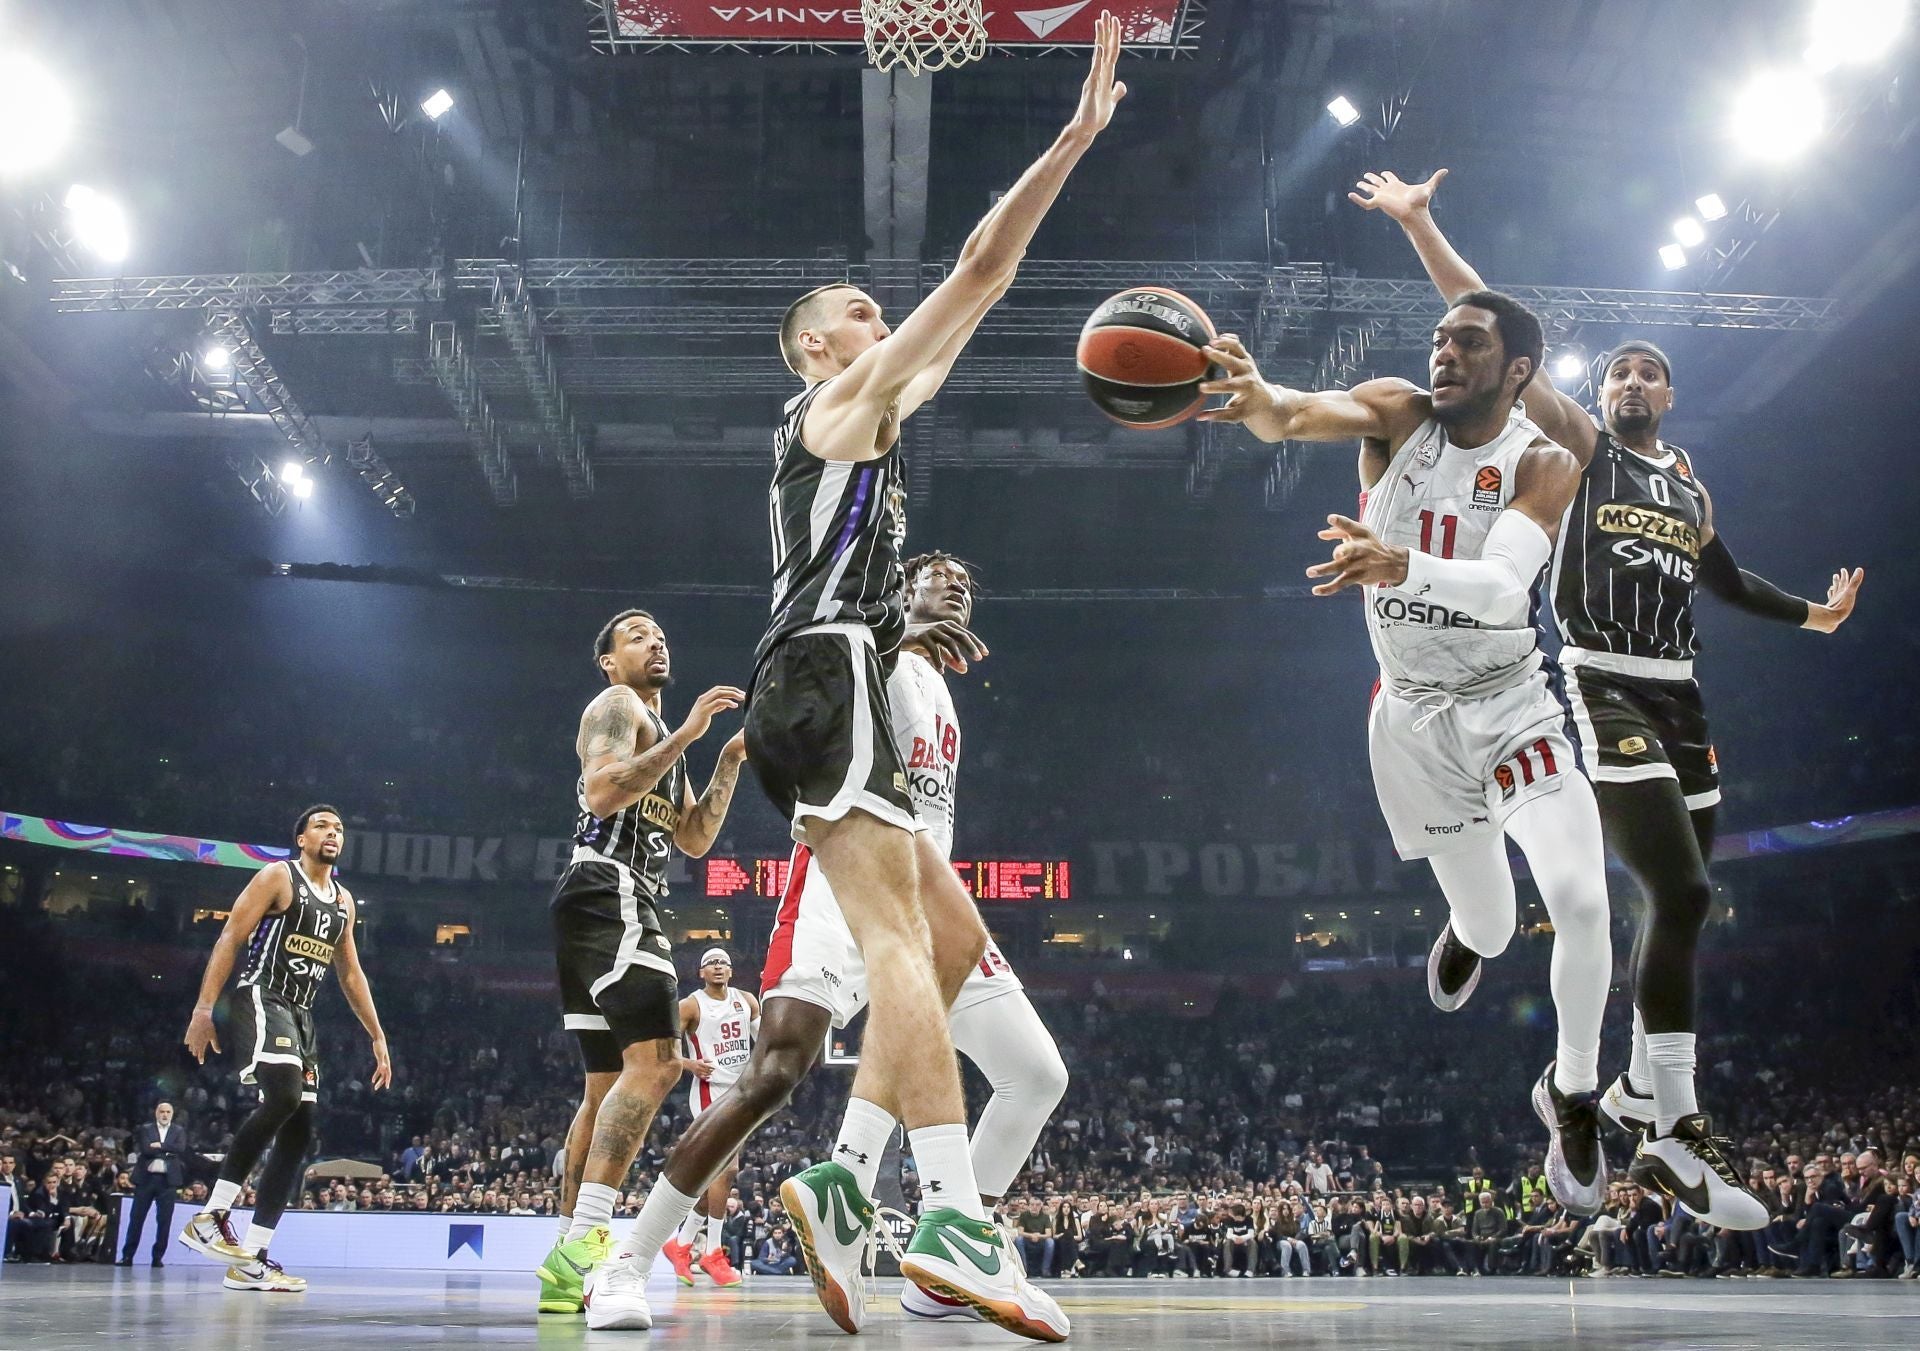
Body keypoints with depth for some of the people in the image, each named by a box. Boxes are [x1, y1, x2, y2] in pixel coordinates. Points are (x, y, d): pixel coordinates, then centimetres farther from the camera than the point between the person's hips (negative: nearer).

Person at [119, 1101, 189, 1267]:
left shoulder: (179, 1132, 10)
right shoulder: (145, 1130, 7)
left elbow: (180, 1149, -8)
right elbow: (145, 1149, -9)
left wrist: (159, 1146, -11)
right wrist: (167, 1151, -10)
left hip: (168, 1180, 0)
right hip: (146, 1178, 0)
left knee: (164, 1219, -1)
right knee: (136, 1217, 2)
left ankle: (158, 1257, 5)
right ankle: (127, 1255, 8)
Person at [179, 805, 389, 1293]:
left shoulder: (343, 900, 18)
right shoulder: (277, 877, -2)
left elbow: (351, 973, 23)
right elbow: (230, 938, -9)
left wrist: (377, 1037, 18)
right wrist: (204, 1007, -19)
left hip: (301, 1015, 8)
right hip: (261, 998, -8)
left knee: (297, 1133, 0)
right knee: (283, 1096, -30)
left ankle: (251, 1260, 2)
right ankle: (211, 1216, -21)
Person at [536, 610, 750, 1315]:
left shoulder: (660, 735, 30)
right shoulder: (616, 706, 0)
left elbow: (694, 838, 24)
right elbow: (601, 794, -18)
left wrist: (730, 761, 15)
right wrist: (685, 735, -18)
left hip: (615, 908, 11)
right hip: (611, 896, -11)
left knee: (609, 1085, 9)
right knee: (654, 1059, -24)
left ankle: (569, 1267, 9)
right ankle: (582, 1246, -33)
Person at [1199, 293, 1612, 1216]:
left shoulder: (1543, 466, -15)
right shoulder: (1397, 415, -10)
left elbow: (1503, 588, -34)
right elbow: (1303, 414, -34)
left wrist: (1402, 567, -54)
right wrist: (1260, 401, -59)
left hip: (1513, 706, -1)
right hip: (1412, 714, 1)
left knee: (1579, 898, -19)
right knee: (1490, 927, 11)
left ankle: (1573, 1093, 8)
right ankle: (1463, 932, 54)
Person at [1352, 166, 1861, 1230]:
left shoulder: (1690, 483, 19)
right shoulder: (1580, 447, 1)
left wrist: (1810, 615, 39)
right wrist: (1420, 224, -13)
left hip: (1679, 697, 8)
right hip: (1605, 690, -8)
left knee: (1681, 901, 10)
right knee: (1682, 893, -18)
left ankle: (1641, 1091, 25)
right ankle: (1678, 1137, -13)